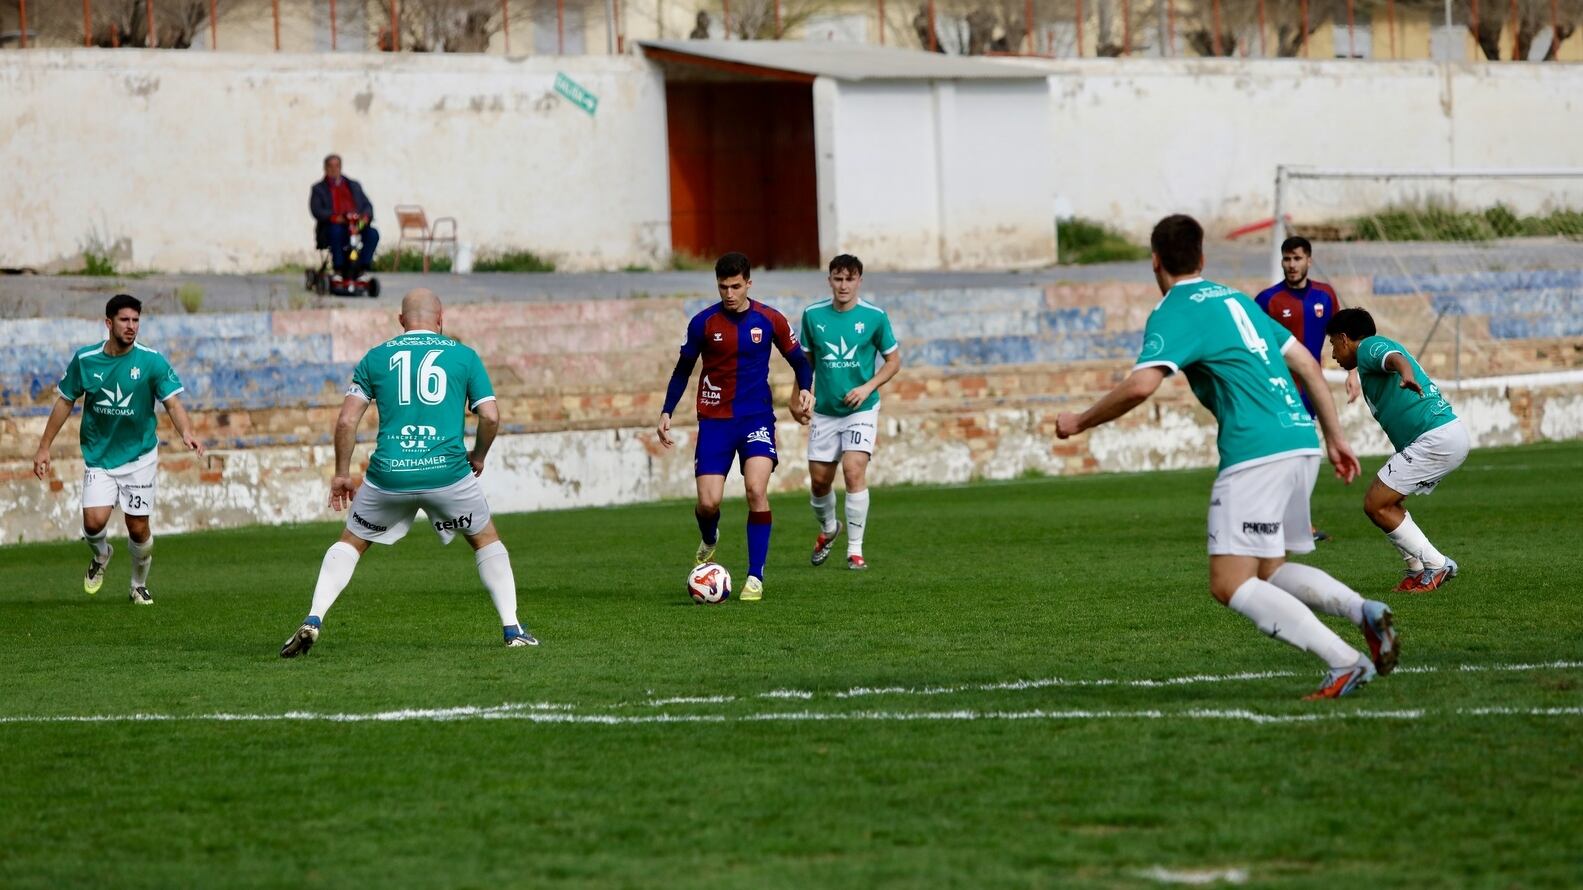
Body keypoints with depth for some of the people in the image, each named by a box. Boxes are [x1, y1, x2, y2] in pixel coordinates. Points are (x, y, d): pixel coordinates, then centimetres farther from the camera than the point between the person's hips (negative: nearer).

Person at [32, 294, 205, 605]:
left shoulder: (151, 361, -11)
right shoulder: (85, 360, -6)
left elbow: (172, 403, -17)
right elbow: (65, 402, 6)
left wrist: (186, 432, -37)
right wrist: (44, 447, 5)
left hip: (139, 456, -1)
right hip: (98, 456, 1)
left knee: (138, 528, 0)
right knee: (94, 521, -15)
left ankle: (139, 586, 26)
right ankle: (100, 557, 22)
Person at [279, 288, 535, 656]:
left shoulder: (376, 357, 10)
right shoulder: (464, 356, 8)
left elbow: (347, 420, 5)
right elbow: (490, 416, 2)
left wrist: (342, 473, 15)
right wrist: (478, 457, 20)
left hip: (389, 474, 1)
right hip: (447, 471, -1)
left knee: (351, 542, 21)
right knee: (486, 540, 22)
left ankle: (313, 620, 4)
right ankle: (512, 629, 15)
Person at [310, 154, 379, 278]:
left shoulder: (354, 185, 25)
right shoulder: (319, 189, 15)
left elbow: (367, 205, 15)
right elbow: (316, 210, -1)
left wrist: (366, 216, -10)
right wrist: (335, 217, -20)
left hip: (357, 225, 3)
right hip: (333, 225, -3)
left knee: (373, 233, -27)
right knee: (336, 231, -38)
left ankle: (362, 266, -24)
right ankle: (339, 267, -30)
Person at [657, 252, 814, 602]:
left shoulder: (770, 321, -2)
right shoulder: (703, 323, -2)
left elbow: (799, 361, 9)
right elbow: (683, 370, 10)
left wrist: (806, 390, -11)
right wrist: (666, 412, 1)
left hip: (757, 416, -1)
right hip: (714, 419, 1)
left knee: (756, 490, -20)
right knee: (708, 502, -8)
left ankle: (755, 577, -11)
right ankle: (709, 540, 31)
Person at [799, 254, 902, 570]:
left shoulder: (874, 317, -7)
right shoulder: (813, 316, -1)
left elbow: (893, 360, 1)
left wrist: (868, 388, -13)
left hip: (861, 410, -3)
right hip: (825, 411, 3)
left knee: (854, 471, -19)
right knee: (819, 481, 7)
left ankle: (855, 549, -10)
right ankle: (828, 529, 39)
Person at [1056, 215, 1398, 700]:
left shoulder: (1172, 315, -2)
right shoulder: (1237, 300, 22)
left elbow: (1140, 386, -17)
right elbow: (1305, 363, 23)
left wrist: (1080, 422, -3)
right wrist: (1335, 436, 28)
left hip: (1255, 454, -8)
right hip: (1302, 445, 8)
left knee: (1230, 585, -7)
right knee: (1268, 572, 20)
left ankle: (1344, 662, -19)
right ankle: (1363, 611, -4)